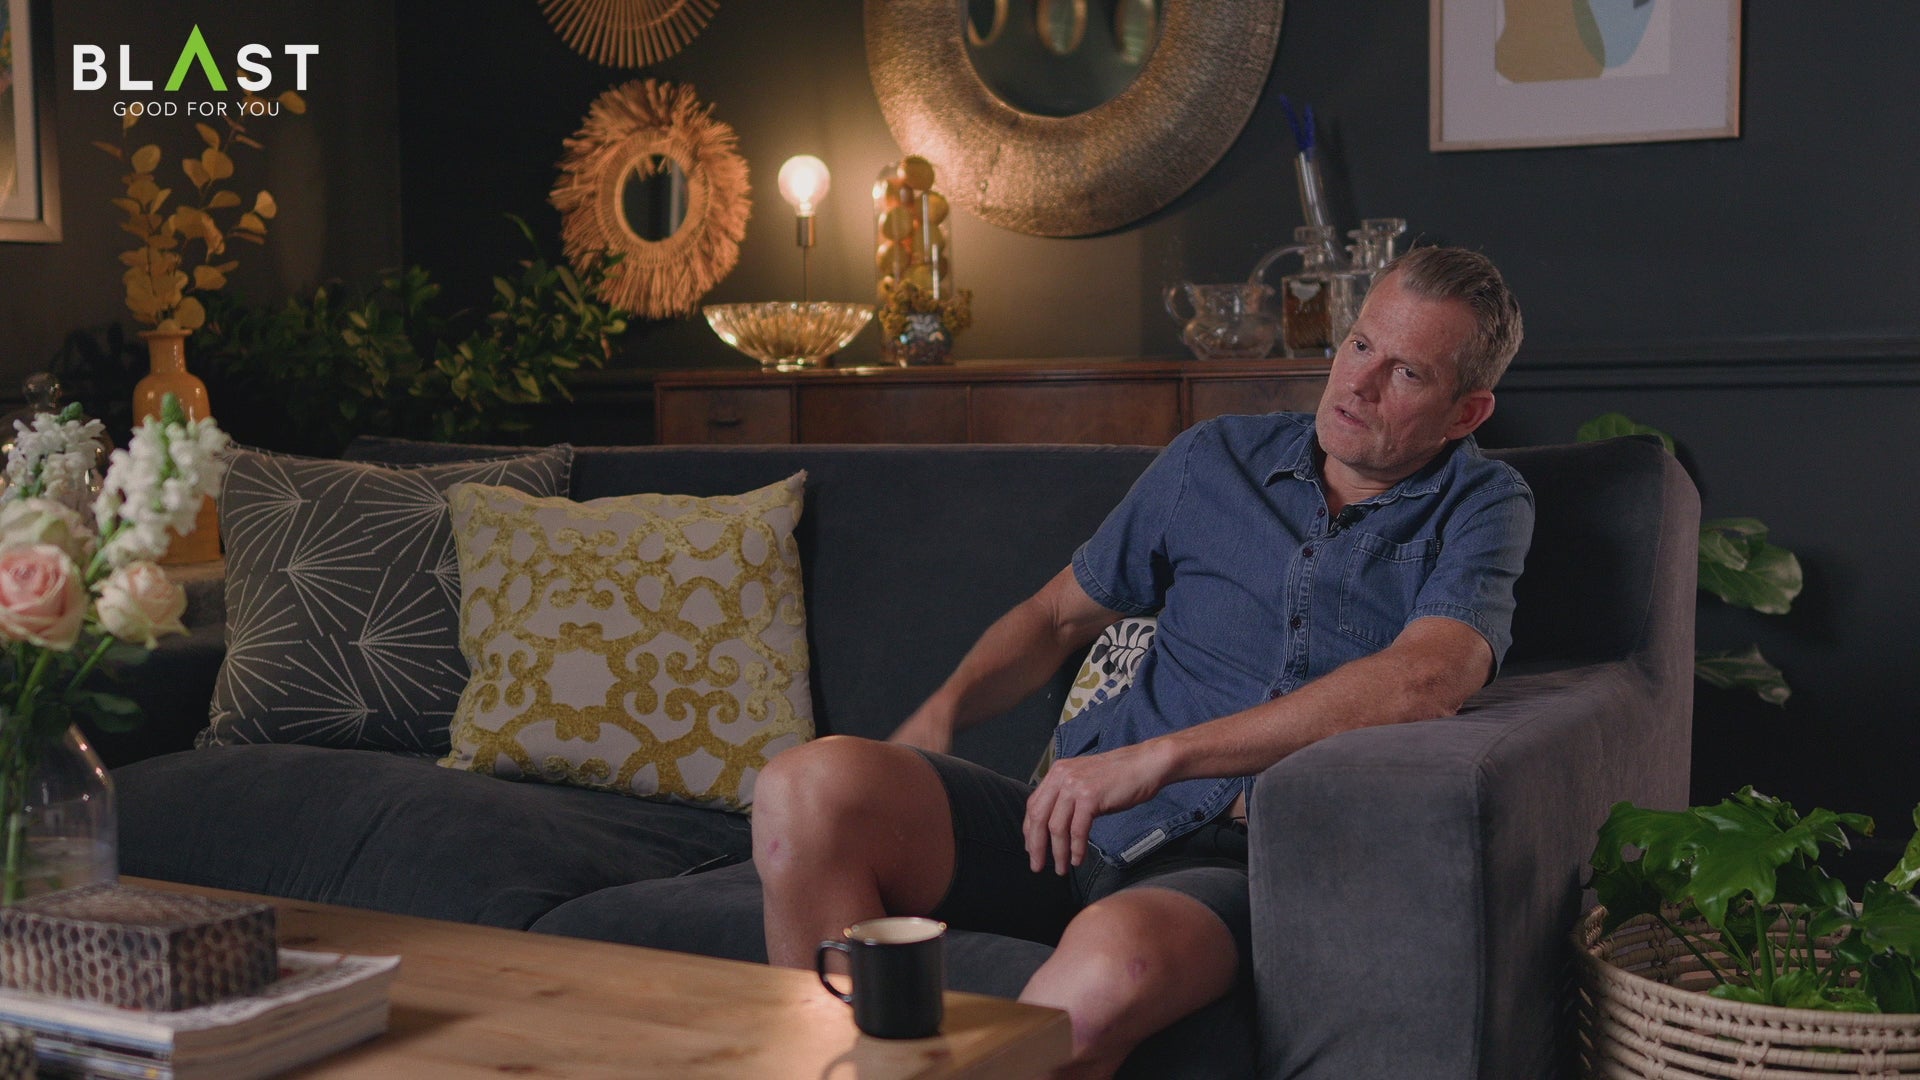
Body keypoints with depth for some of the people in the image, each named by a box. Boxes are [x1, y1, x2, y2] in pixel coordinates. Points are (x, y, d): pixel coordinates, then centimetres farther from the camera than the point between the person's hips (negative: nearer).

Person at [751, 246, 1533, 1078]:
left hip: (1238, 861, -4)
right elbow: (1061, 613, 27)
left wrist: (1160, 756, -18)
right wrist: (940, 711, 6)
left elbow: (1423, 682, -13)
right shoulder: (1216, 458, 18)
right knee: (810, 787, -24)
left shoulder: (1478, 507, 7)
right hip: (1083, 823, 4)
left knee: (1117, 955, -41)